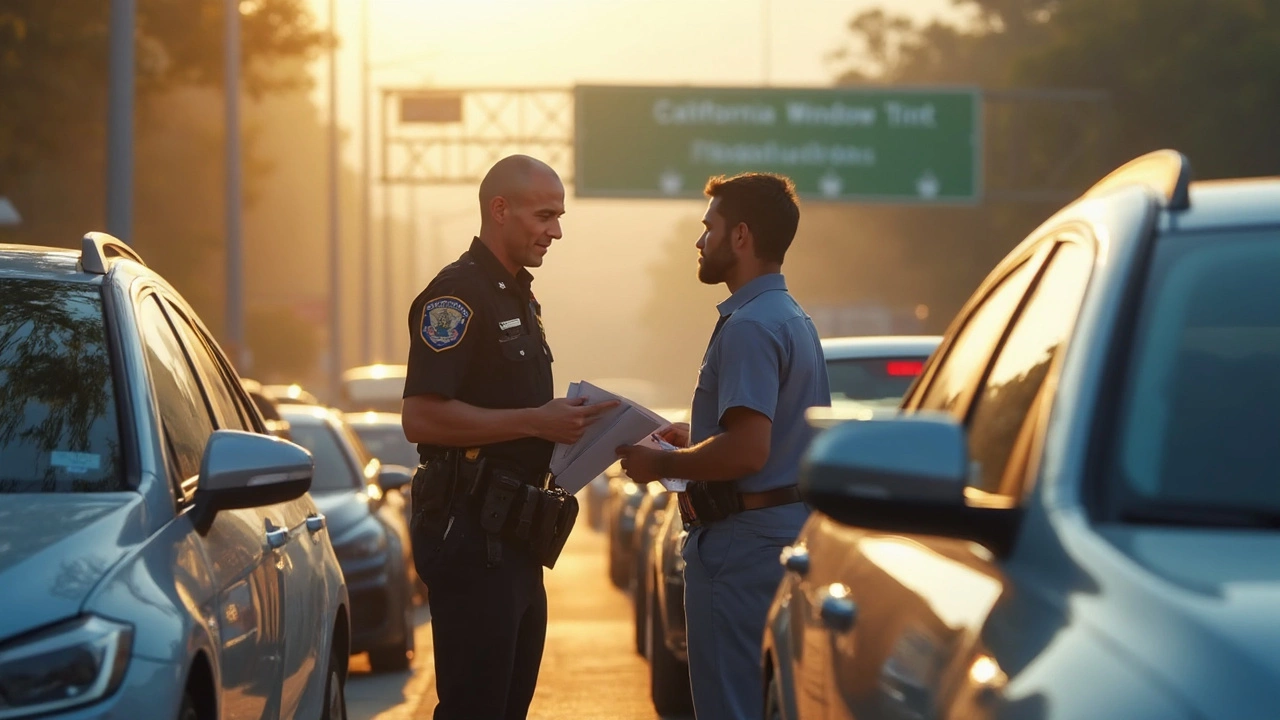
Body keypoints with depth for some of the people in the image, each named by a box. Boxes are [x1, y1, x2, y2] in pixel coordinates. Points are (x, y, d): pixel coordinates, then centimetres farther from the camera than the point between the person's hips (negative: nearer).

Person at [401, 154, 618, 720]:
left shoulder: (519, 297, 18)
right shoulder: (457, 295, -13)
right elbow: (421, 417, -23)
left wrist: (566, 423, 10)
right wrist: (535, 422, -22)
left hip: (513, 534, 10)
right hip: (469, 530, -10)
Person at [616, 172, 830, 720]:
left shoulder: (748, 326, -17)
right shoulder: (796, 320, 15)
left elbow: (747, 450, -26)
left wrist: (664, 465, -13)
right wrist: (695, 441, 21)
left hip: (743, 542, -10)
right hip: (794, 527, 10)